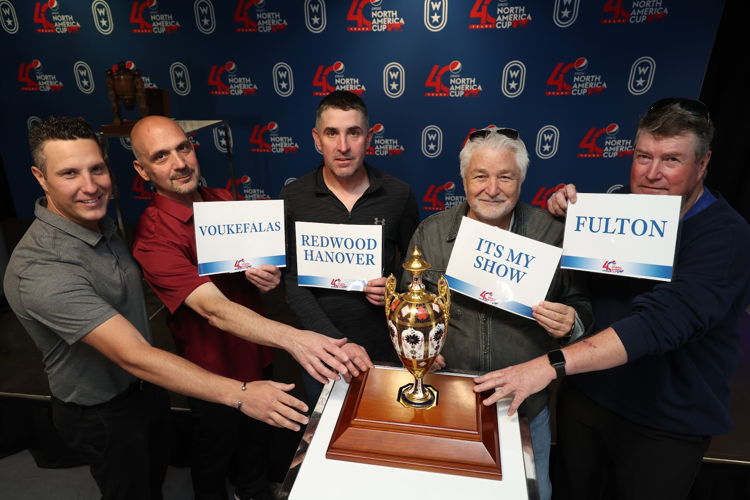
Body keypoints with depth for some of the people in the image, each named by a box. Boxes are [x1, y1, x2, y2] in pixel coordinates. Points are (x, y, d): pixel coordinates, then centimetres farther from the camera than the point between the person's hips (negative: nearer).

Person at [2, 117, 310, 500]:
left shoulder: (102, 223, -5)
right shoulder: (40, 270, -33)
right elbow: (133, 356, -39)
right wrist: (239, 394, -44)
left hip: (146, 388, 8)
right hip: (103, 415, -7)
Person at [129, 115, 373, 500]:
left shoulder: (224, 200, -4)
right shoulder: (153, 237, -26)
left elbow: (260, 261, 7)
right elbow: (214, 308, -38)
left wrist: (268, 276, -18)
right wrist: (294, 339, -53)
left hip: (257, 356, 6)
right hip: (216, 373, -6)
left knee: (257, 439, 29)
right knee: (214, 459, 22)